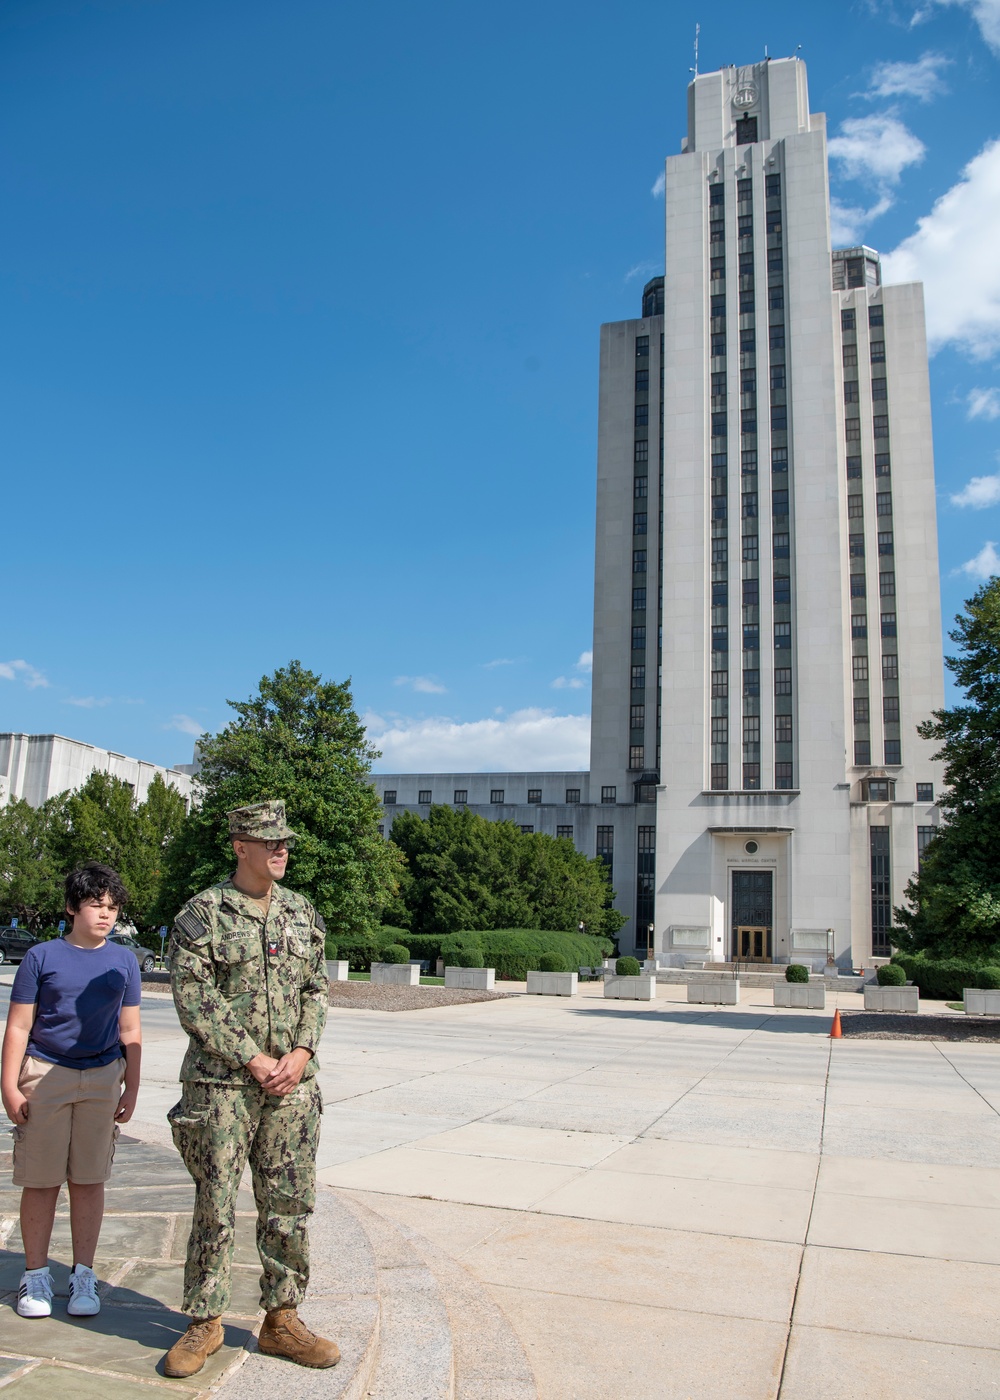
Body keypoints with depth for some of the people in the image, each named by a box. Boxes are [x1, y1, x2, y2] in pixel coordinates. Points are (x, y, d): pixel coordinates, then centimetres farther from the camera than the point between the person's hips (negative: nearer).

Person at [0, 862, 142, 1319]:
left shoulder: (124, 961, 6)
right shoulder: (42, 957, -2)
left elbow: (129, 1032, 10)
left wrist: (131, 1089, 7)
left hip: (102, 1079, 2)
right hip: (45, 1075, -2)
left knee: (90, 1179, 8)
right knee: (41, 1180, 4)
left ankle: (83, 1276, 20)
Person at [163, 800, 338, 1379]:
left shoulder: (304, 914, 9)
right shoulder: (202, 914, -6)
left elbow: (317, 991, 10)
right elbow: (194, 1001, -11)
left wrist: (301, 1054, -5)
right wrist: (253, 1061, -14)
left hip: (293, 1085, 4)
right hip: (221, 1083, -4)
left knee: (290, 1204, 10)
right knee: (216, 1203, 5)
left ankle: (282, 1319, 24)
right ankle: (204, 1322, 22)